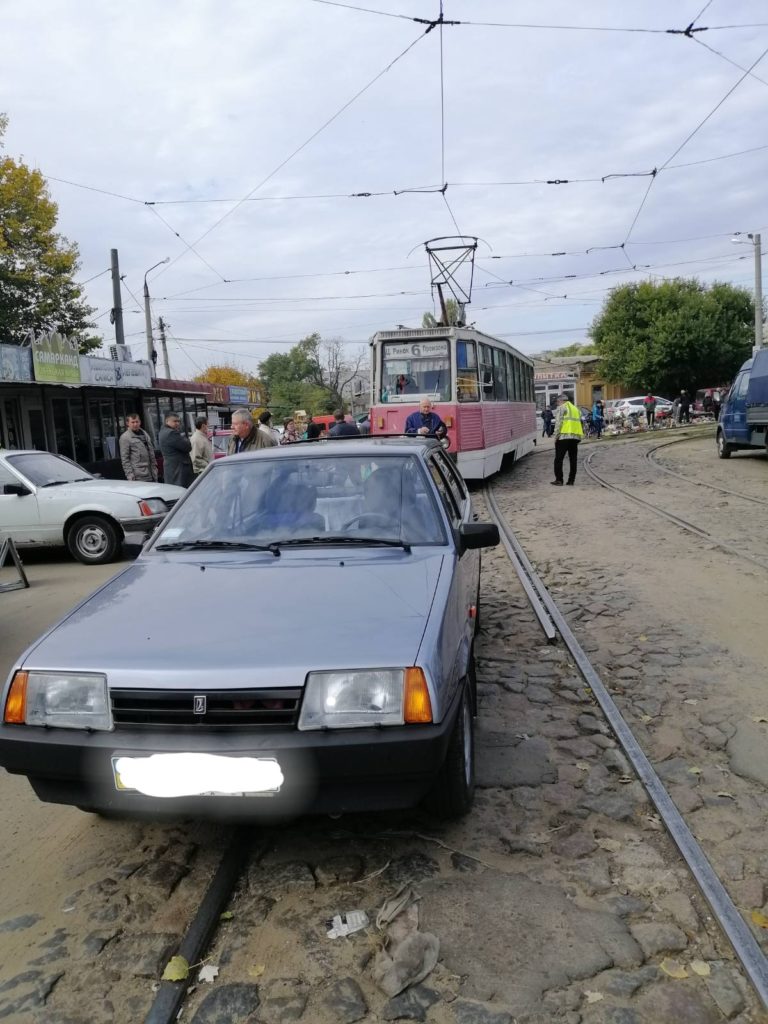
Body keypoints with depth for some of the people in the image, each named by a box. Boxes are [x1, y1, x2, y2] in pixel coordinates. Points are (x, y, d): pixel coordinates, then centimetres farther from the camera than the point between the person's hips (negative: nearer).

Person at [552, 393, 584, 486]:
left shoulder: (562, 408, 0)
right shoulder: (575, 408, 23)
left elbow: (558, 423, -10)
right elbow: (579, 422, 20)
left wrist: (556, 436, -7)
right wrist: (579, 437, 19)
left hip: (564, 436, -7)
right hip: (576, 437, 7)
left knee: (559, 459, 0)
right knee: (573, 459, 9)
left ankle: (559, 480, -2)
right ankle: (571, 480, 10)